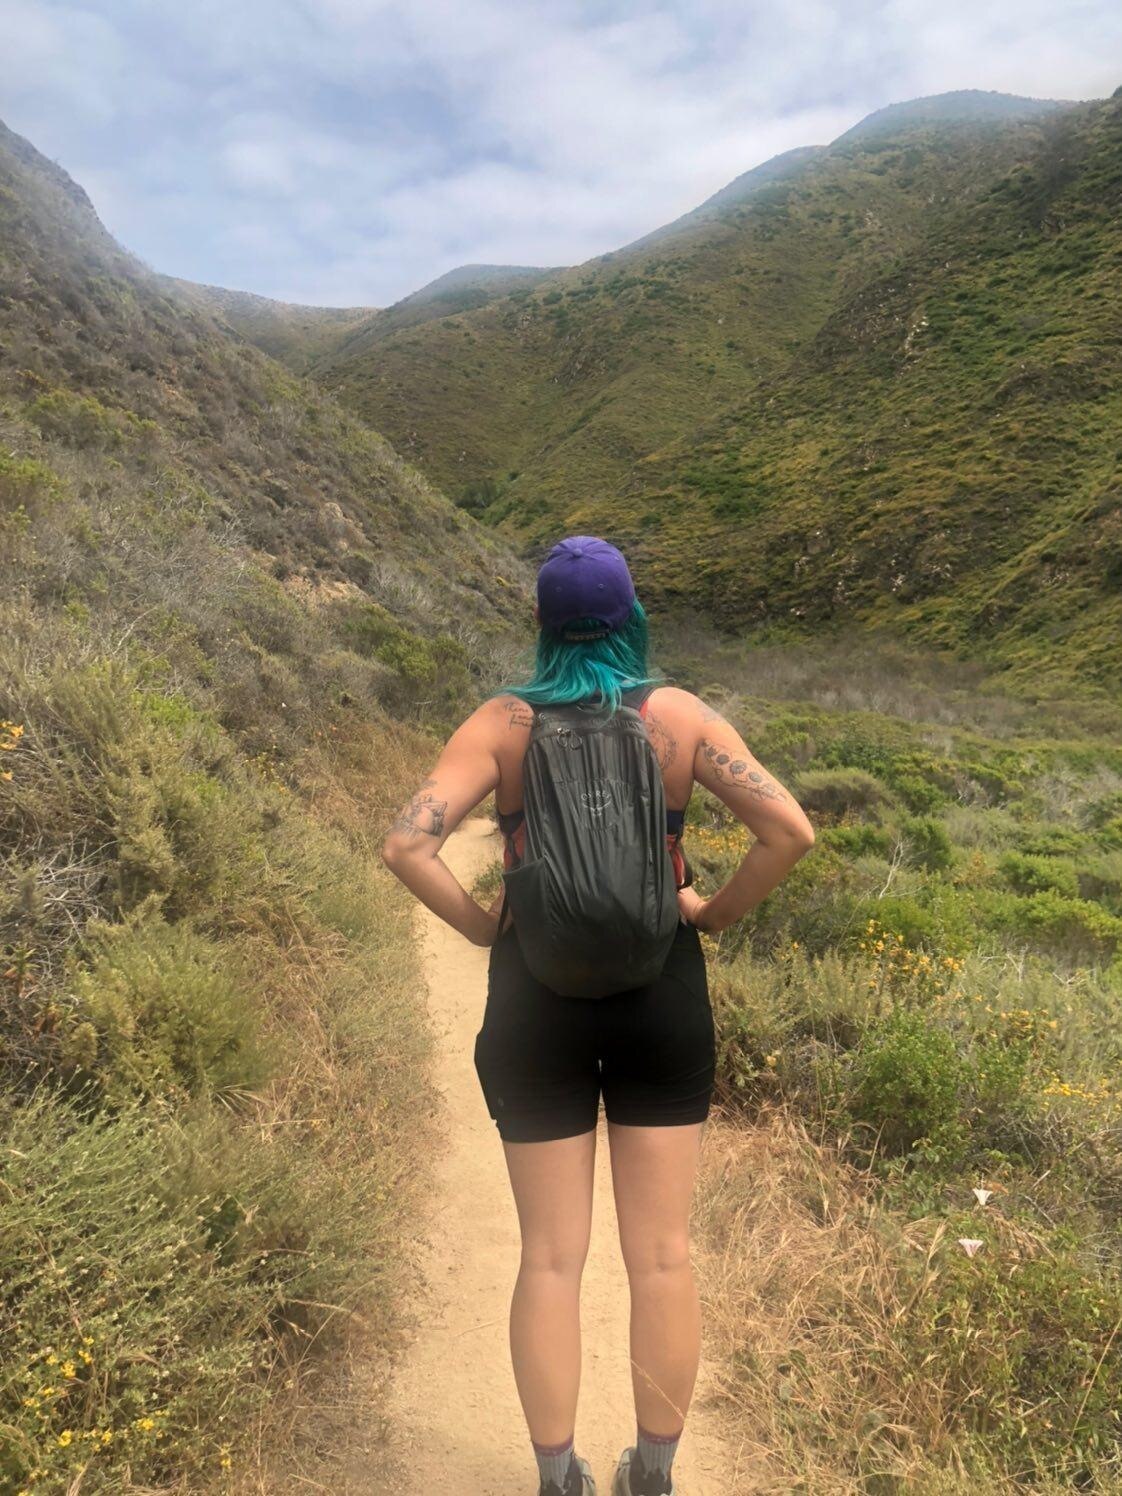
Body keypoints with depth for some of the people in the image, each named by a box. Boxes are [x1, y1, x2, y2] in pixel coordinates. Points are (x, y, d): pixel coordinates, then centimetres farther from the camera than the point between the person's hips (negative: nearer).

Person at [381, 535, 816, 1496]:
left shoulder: (503, 724, -7)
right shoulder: (679, 716, -6)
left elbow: (407, 846, -18)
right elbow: (791, 831, -13)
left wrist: (480, 924, -4)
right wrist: (715, 913, 0)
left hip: (537, 999, 0)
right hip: (662, 994, 1)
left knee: (551, 1257, 14)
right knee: (662, 1254, 15)